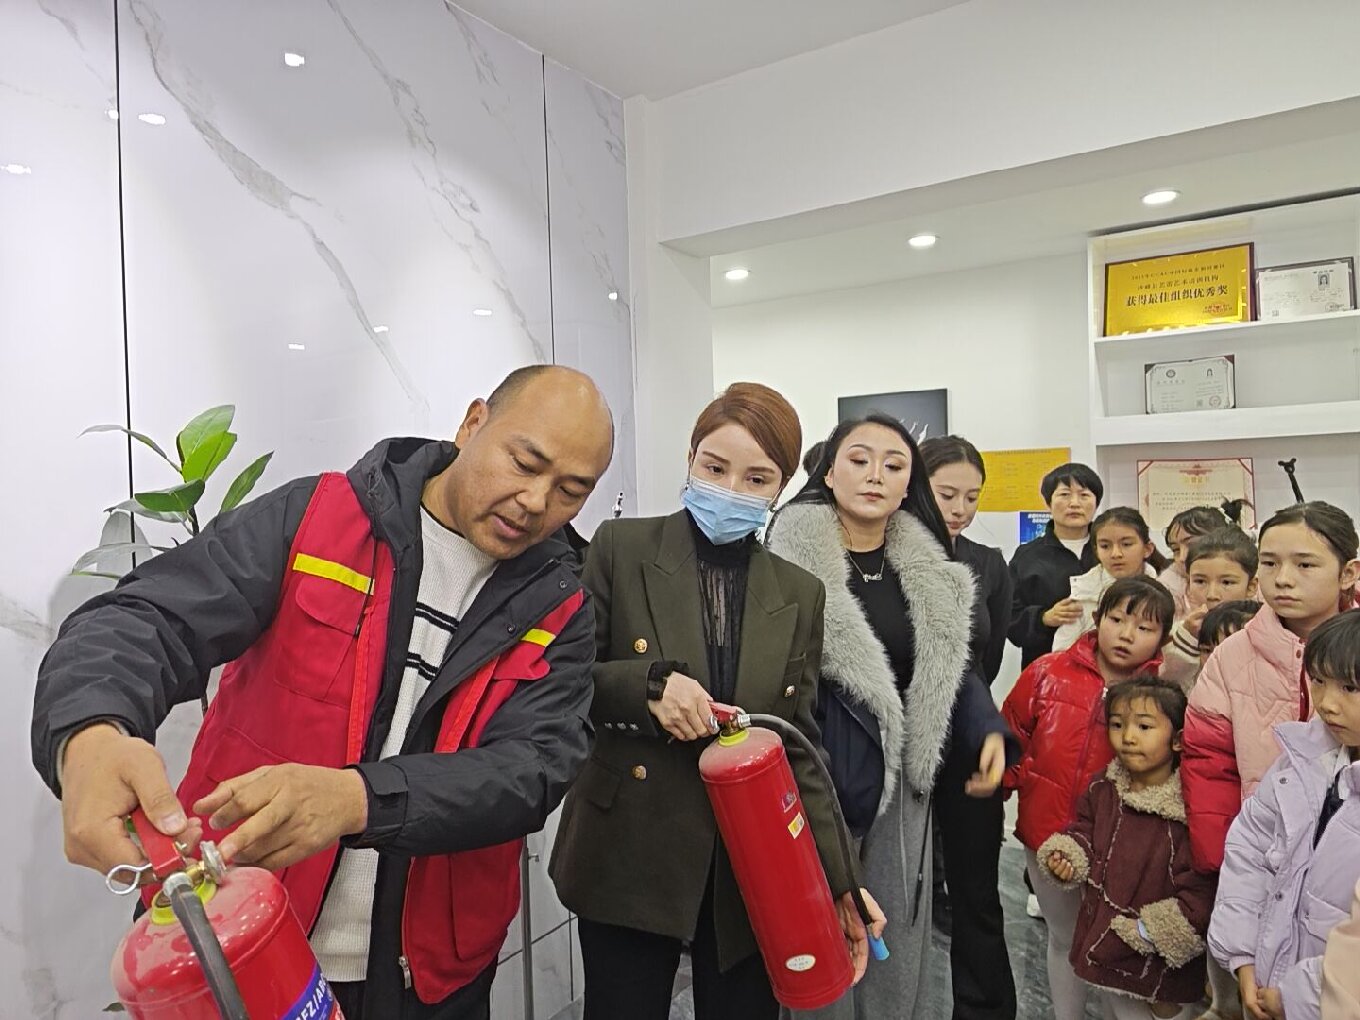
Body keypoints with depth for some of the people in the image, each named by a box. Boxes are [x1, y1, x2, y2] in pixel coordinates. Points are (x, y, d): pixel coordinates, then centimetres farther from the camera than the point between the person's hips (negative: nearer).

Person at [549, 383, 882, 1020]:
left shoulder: (800, 595, 4)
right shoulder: (621, 549, -5)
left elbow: (801, 748, 7)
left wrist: (838, 881, 2)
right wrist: (650, 681, -21)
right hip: (629, 860, -2)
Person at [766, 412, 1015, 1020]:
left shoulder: (928, 573, 5)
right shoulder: (791, 557, -13)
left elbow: (949, 662, 15)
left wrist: (988, 729, 0)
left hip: (900, 785, 5)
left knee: (898, 950, 18)